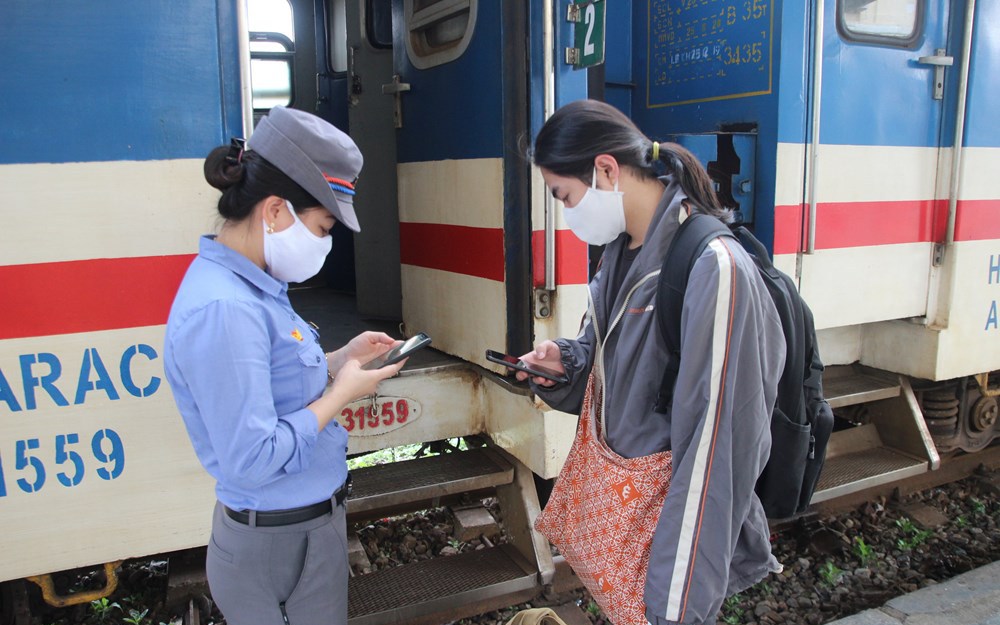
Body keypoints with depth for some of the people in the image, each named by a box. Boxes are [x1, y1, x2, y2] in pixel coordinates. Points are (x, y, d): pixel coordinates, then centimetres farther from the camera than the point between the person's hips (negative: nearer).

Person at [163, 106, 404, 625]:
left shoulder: (251, 286, 2)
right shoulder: (222, 309, -28)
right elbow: (251, 460, -30)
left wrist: (339, 361, 1)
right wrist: (342, 394, -20)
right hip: (280, 543, -9)